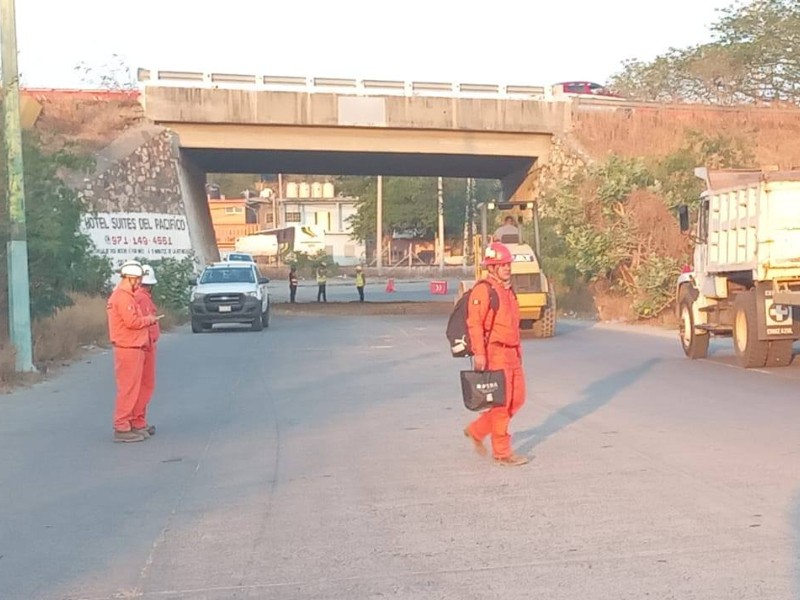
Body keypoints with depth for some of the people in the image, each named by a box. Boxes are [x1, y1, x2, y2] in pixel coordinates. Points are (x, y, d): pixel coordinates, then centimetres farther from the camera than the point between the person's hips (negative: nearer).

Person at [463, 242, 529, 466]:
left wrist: (518, 351, 24)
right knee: (501, 403, -3)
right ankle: (502, 453, 8)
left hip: (512, 353, 9)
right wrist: (479, 353, -25)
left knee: (517, 399, 12)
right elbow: (474, 323, -19)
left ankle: (476, 431, 25)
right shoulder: (483, 290, -12)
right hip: (495, 353, -9)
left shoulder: (508, 289, 17)